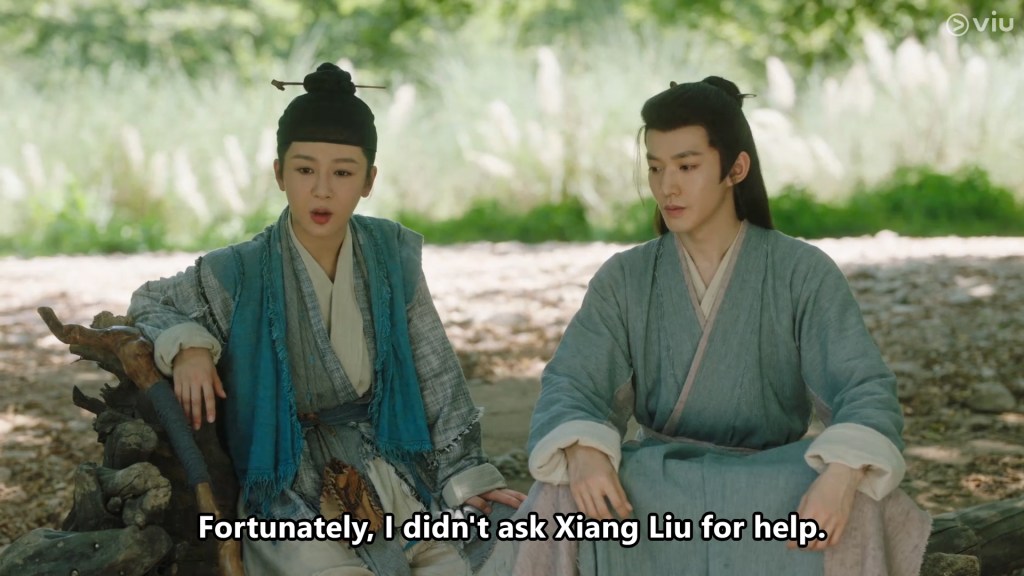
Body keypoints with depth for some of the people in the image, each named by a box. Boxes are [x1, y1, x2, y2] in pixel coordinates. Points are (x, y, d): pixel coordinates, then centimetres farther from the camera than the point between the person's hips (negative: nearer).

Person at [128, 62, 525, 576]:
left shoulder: (392, 256, 1)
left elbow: (437, 378, 6)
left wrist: (468, 474, -1)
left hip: (393, 470, 3)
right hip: (292, 489, -3)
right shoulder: (240, 275, -8)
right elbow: (149, 303, 10)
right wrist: (186, 345, -11)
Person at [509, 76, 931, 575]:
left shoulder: (805, 274, -2)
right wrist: (584, 456, -33)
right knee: (563, 497, -31)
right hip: (660, 484, 1)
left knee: (854, 511, -34)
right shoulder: (622, 281, 4)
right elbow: (570, 387, -7)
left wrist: (842, 476, -38)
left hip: (772, 484, -1)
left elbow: (864, 389, -14)